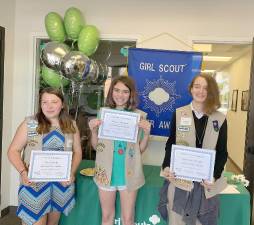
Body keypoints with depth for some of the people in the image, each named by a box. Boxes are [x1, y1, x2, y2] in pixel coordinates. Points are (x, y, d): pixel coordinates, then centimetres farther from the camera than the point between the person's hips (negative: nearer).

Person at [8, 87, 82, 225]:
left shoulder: (71, 125, 1)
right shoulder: (29, 123, -6)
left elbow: (77, 152, 6)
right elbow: (13, 151, -3)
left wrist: (72, 172, -10)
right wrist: (23, 172, -19)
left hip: (62, 183, 3)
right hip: (35, 183, -3)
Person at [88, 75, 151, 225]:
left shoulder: (140, 116, -6)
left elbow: (141, 149, 1)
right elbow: (96, 146, 4)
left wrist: (147, 133, -16)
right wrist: (93, 130, -13)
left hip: (129, 173, -1)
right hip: (106, 172, 1)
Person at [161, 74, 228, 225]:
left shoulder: (220, 119, 0)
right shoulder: (178, 114, 0)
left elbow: (222, 153, 1)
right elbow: (170, 144, 3)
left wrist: (214, 176, -13)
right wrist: (167, 166, -12)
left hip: (207, 181, 1)